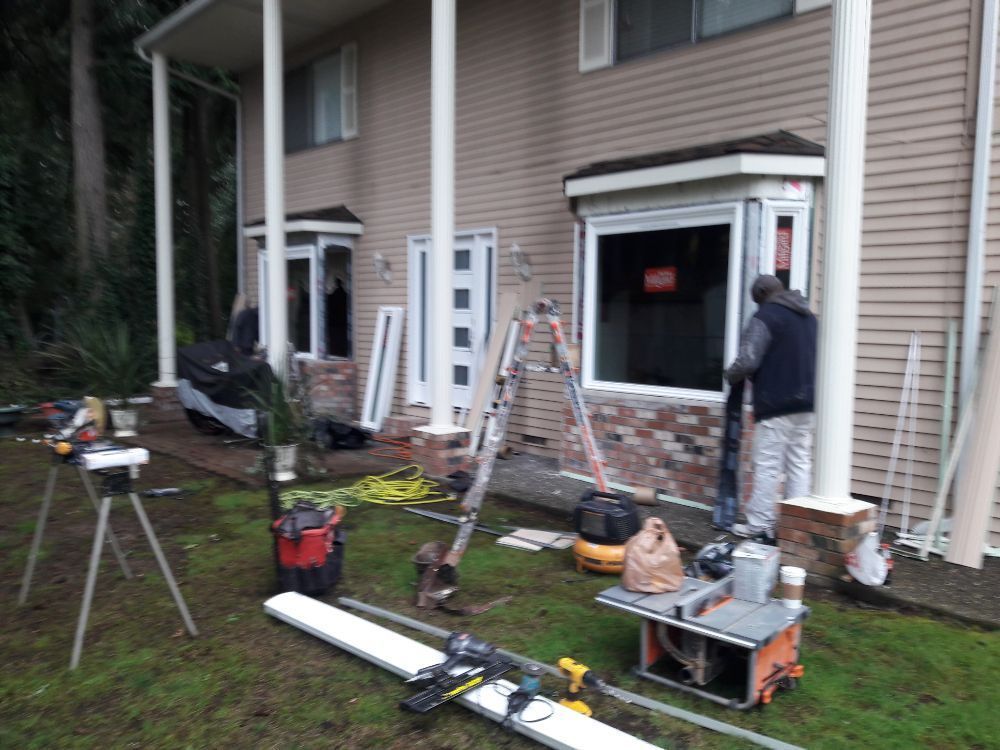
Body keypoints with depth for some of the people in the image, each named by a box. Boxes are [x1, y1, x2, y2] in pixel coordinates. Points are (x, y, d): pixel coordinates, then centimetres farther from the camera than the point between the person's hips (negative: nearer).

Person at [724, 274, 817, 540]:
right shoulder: (809, 317, 15)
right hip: (805, 402, 8)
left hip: (776, 404, -7)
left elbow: (747, 361, -16)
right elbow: (812, 358, 19)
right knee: (800, 463, 10)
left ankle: (759, 524, 4)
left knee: (768, 466, -2)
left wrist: (731, 375, 2)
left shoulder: (766, 316, -10)